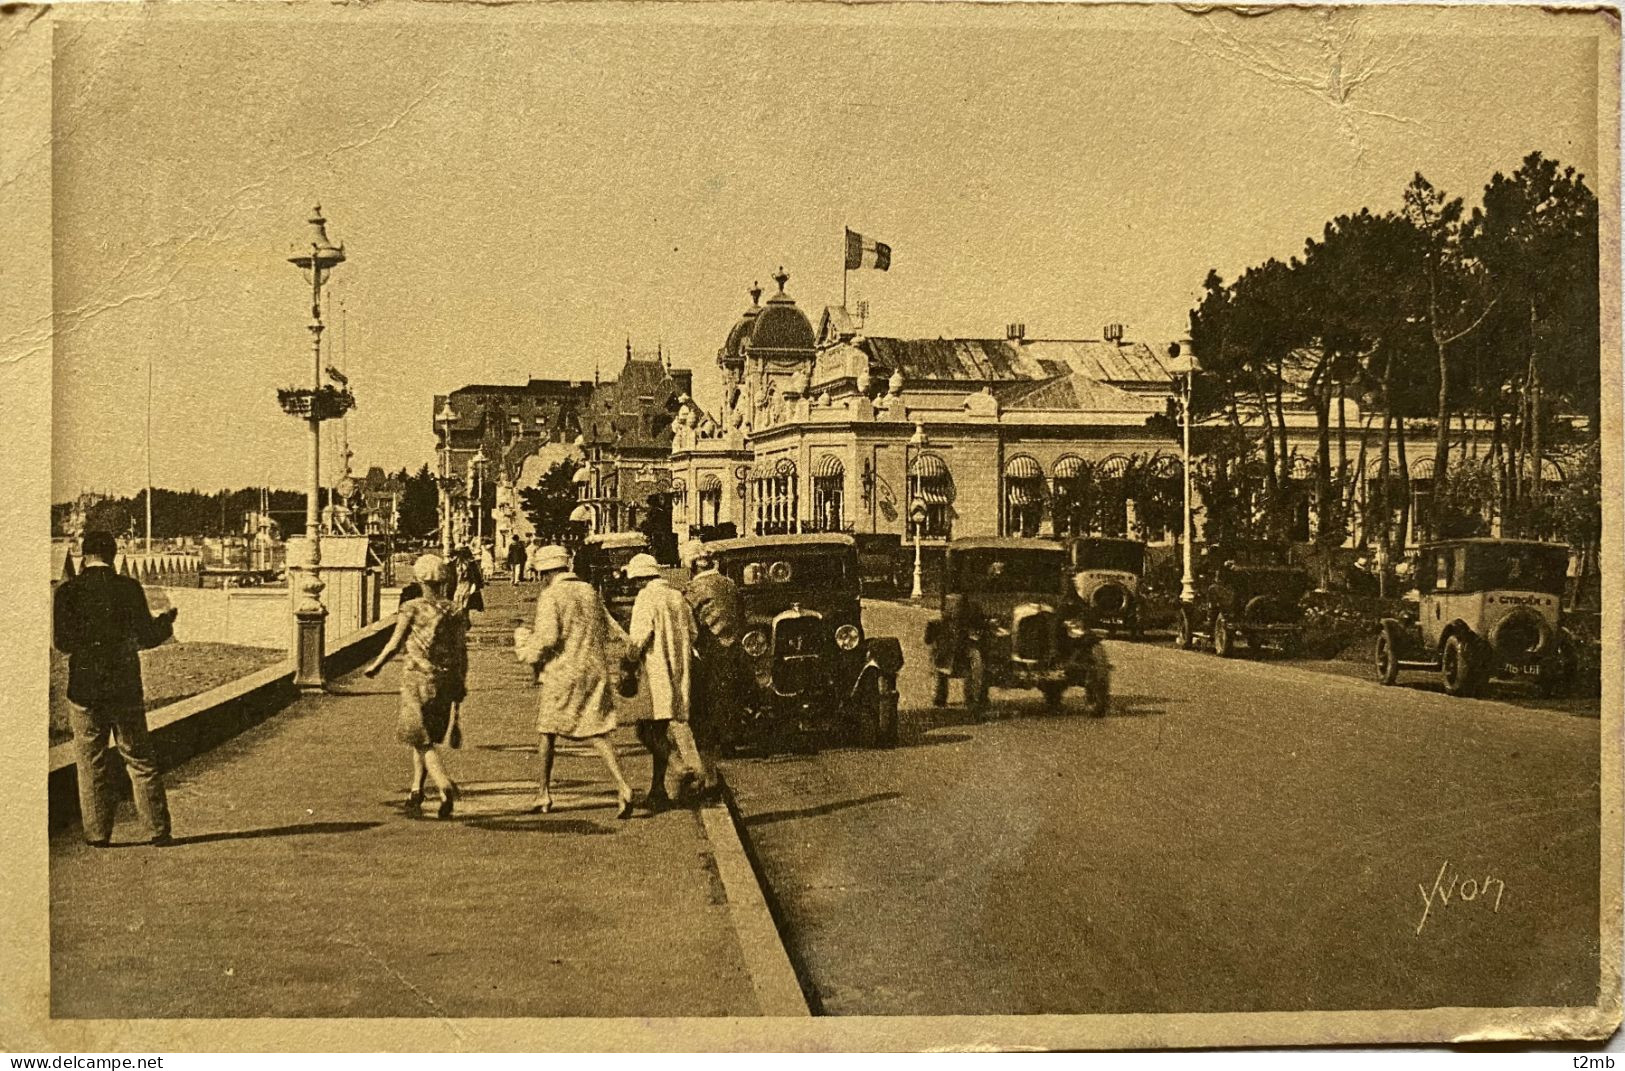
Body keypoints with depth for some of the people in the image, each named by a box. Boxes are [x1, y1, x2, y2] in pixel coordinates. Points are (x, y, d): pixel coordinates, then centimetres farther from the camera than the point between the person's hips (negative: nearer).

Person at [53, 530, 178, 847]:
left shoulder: (67, 592, -6)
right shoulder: (129, 587, -6)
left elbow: (61, 642, -7)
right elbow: (145, 637, -5)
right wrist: (167, 621, 14)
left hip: (84, 688, 0)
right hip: (125, 688, 0)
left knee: (92, 762, 10)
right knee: (140, 760, 9)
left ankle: (98, 833, 12)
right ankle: (158, 830, 11)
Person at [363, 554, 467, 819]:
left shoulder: (412, 608, -8)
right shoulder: (454, 612, 2)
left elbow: (394, 644, -7)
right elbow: (461, 651, 1)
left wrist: (375, 666, 8)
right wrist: (462, 683, 9)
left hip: (418, 679, -4)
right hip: (445, 680, 4)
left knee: (421, 739, -1)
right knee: (425, 737, 18)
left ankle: (445, 785, -21)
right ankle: (416, 790, 18)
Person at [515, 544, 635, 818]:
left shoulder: (550, 596, -8)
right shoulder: (589, 591, 11)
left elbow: (546, 638, -17)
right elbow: (610, 630, 13)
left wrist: (525, 650, -1)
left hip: (563, 673, -5)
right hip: (596, 672, 5)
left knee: (548, 730, 13)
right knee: (597, 733, 1)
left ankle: (544, 794, 19)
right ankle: (622, 787, -18)